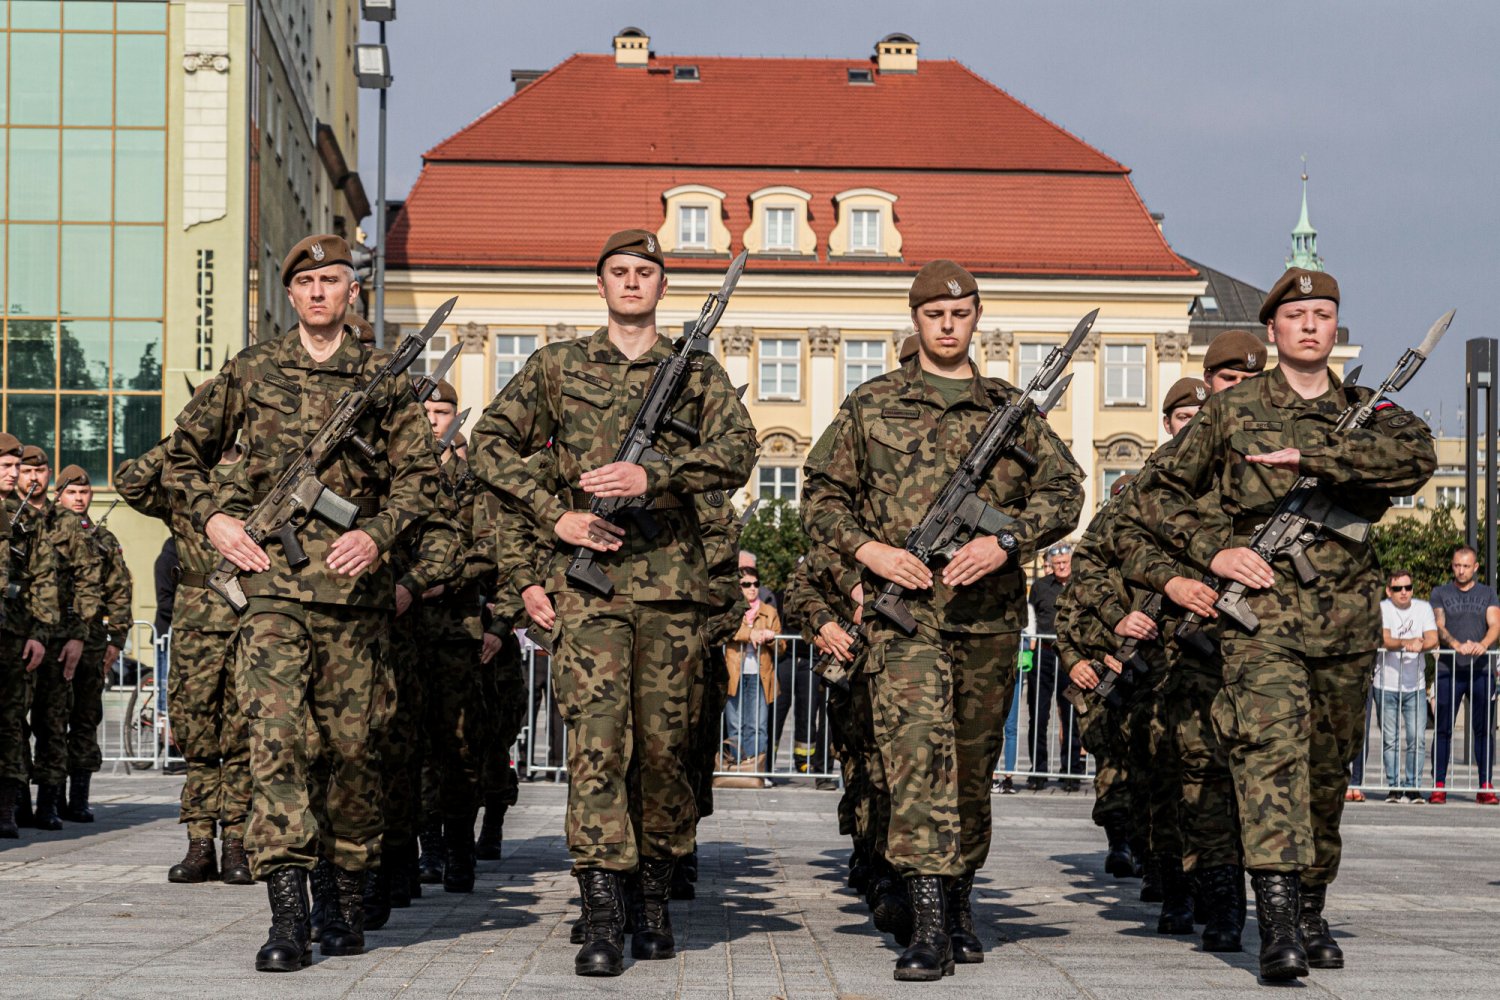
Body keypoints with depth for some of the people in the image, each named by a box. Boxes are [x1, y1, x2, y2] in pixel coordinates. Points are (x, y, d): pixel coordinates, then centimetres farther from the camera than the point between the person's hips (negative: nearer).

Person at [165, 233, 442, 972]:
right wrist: (213, 518, 4)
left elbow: (419, 480, 8)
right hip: (272, 576, -1)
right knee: (275, 732, -14)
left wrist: (376, 534, -8)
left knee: (349, 744, 5)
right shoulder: (251, 371, 10)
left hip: (354, 582, 1)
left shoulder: (384, 379, 9)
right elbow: (183, 452, 19)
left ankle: (350, 897, 20)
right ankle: (287, 913, -19)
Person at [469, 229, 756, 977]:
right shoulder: (558, 367, 12)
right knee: (596, 739, -10)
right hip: (585, 579, -1)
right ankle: (602, 917, -13)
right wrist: (554, 517, -2)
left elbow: (736, 454, -2)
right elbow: (489, 445, 9)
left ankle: (654, 895, 20)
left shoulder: (699, 372, 12)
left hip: (671, 580, 1)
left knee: (663, 744, 4)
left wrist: (652, 475, -17)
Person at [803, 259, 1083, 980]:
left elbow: (1063, 493, 7)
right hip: (904, 607, -2)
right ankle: (928, 923, -21)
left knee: (974, 764, 11)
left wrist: (1005, 541, -9)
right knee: (917, 746, -17)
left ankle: (959, 903, 28)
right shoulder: (871, 405, 9)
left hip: (989, 612, 3)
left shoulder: (1010, 408, 12)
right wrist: (867, 548, -7)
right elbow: (821, 495, 11)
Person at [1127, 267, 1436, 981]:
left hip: (1346, 621, 3)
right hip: (1262, 611, -3)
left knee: (1327, 770, 11)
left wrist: (1310, 455, -19)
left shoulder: (1368, 412, 12)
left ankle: (1311, 912, 26)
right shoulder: (1231, 411, 8)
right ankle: (1277, 925, -28)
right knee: (1271, 751, -20)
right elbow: (1157, 492, 12)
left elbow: (1416, 456, -11)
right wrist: (1212, 550, -3)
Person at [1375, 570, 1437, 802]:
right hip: (1386, 685, -2)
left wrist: (1421, 645, -27)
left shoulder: (1423, 608, 7)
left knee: (1417, 738, -4)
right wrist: (1406, 643, -37)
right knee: (1390, 740, 1)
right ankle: (1394, 787, 9)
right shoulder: (1382, 609, -3)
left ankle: (1413, 786, 4)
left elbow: (1433, 639, -4)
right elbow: (1384, 640, -17)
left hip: (1415, 685, 2)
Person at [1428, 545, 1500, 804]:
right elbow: (1439, 627, -2)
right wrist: (1456, 644, -22)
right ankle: (1438, 786, 1)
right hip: (1449, 669, -1)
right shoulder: (1440, 593, 10)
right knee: (1443, 729, -2)